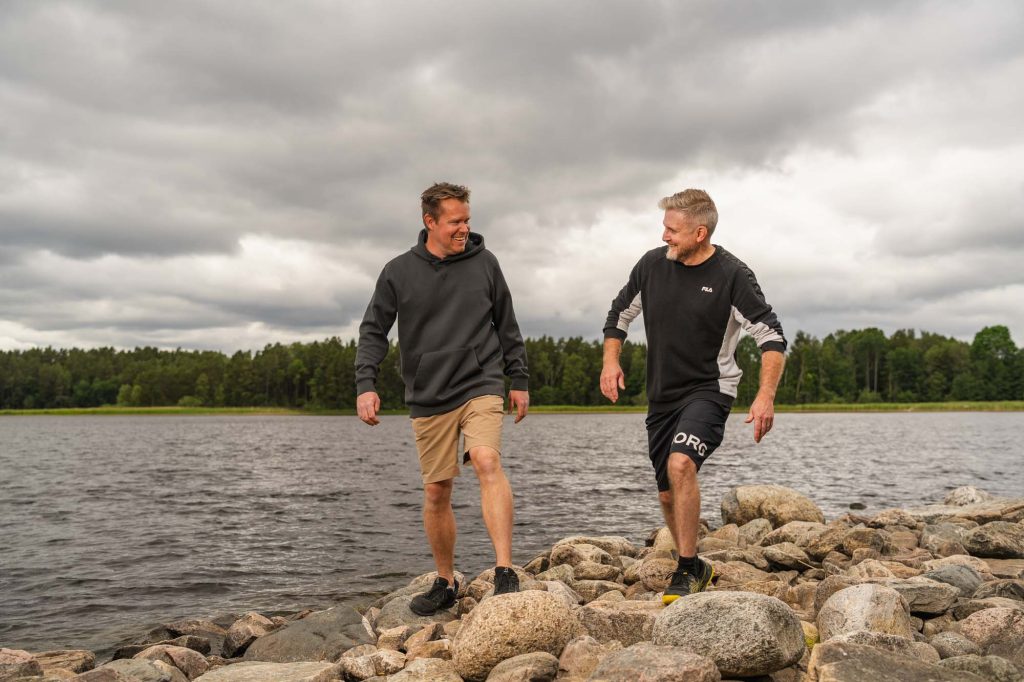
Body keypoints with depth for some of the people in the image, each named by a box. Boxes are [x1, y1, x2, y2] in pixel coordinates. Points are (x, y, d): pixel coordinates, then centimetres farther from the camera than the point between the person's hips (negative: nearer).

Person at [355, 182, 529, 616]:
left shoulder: (484, 263, 5)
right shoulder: (398, 272, 3)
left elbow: (507, 326, 13)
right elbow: (373, 331, 4)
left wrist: (519, 380, 12)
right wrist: (365, 384, -10)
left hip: (481, 386, -1)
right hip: (428, 397, 1)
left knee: (487, 461, -25)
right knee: (436, 492, 6)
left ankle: (505, 572, -25)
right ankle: (445, 583, 24)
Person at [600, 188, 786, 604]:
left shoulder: (731, 275, -12)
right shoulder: (652, 264, 0)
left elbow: (772, 337, -12)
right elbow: (619, 314, 14)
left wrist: (765, 396, -24)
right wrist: (610, 361, -1)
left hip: (709, 389, -5)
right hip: (661, 395, 5)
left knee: (680, 464, -30)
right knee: (668, 494, 11)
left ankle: (685, 570, -15)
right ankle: (695, 569, 34)